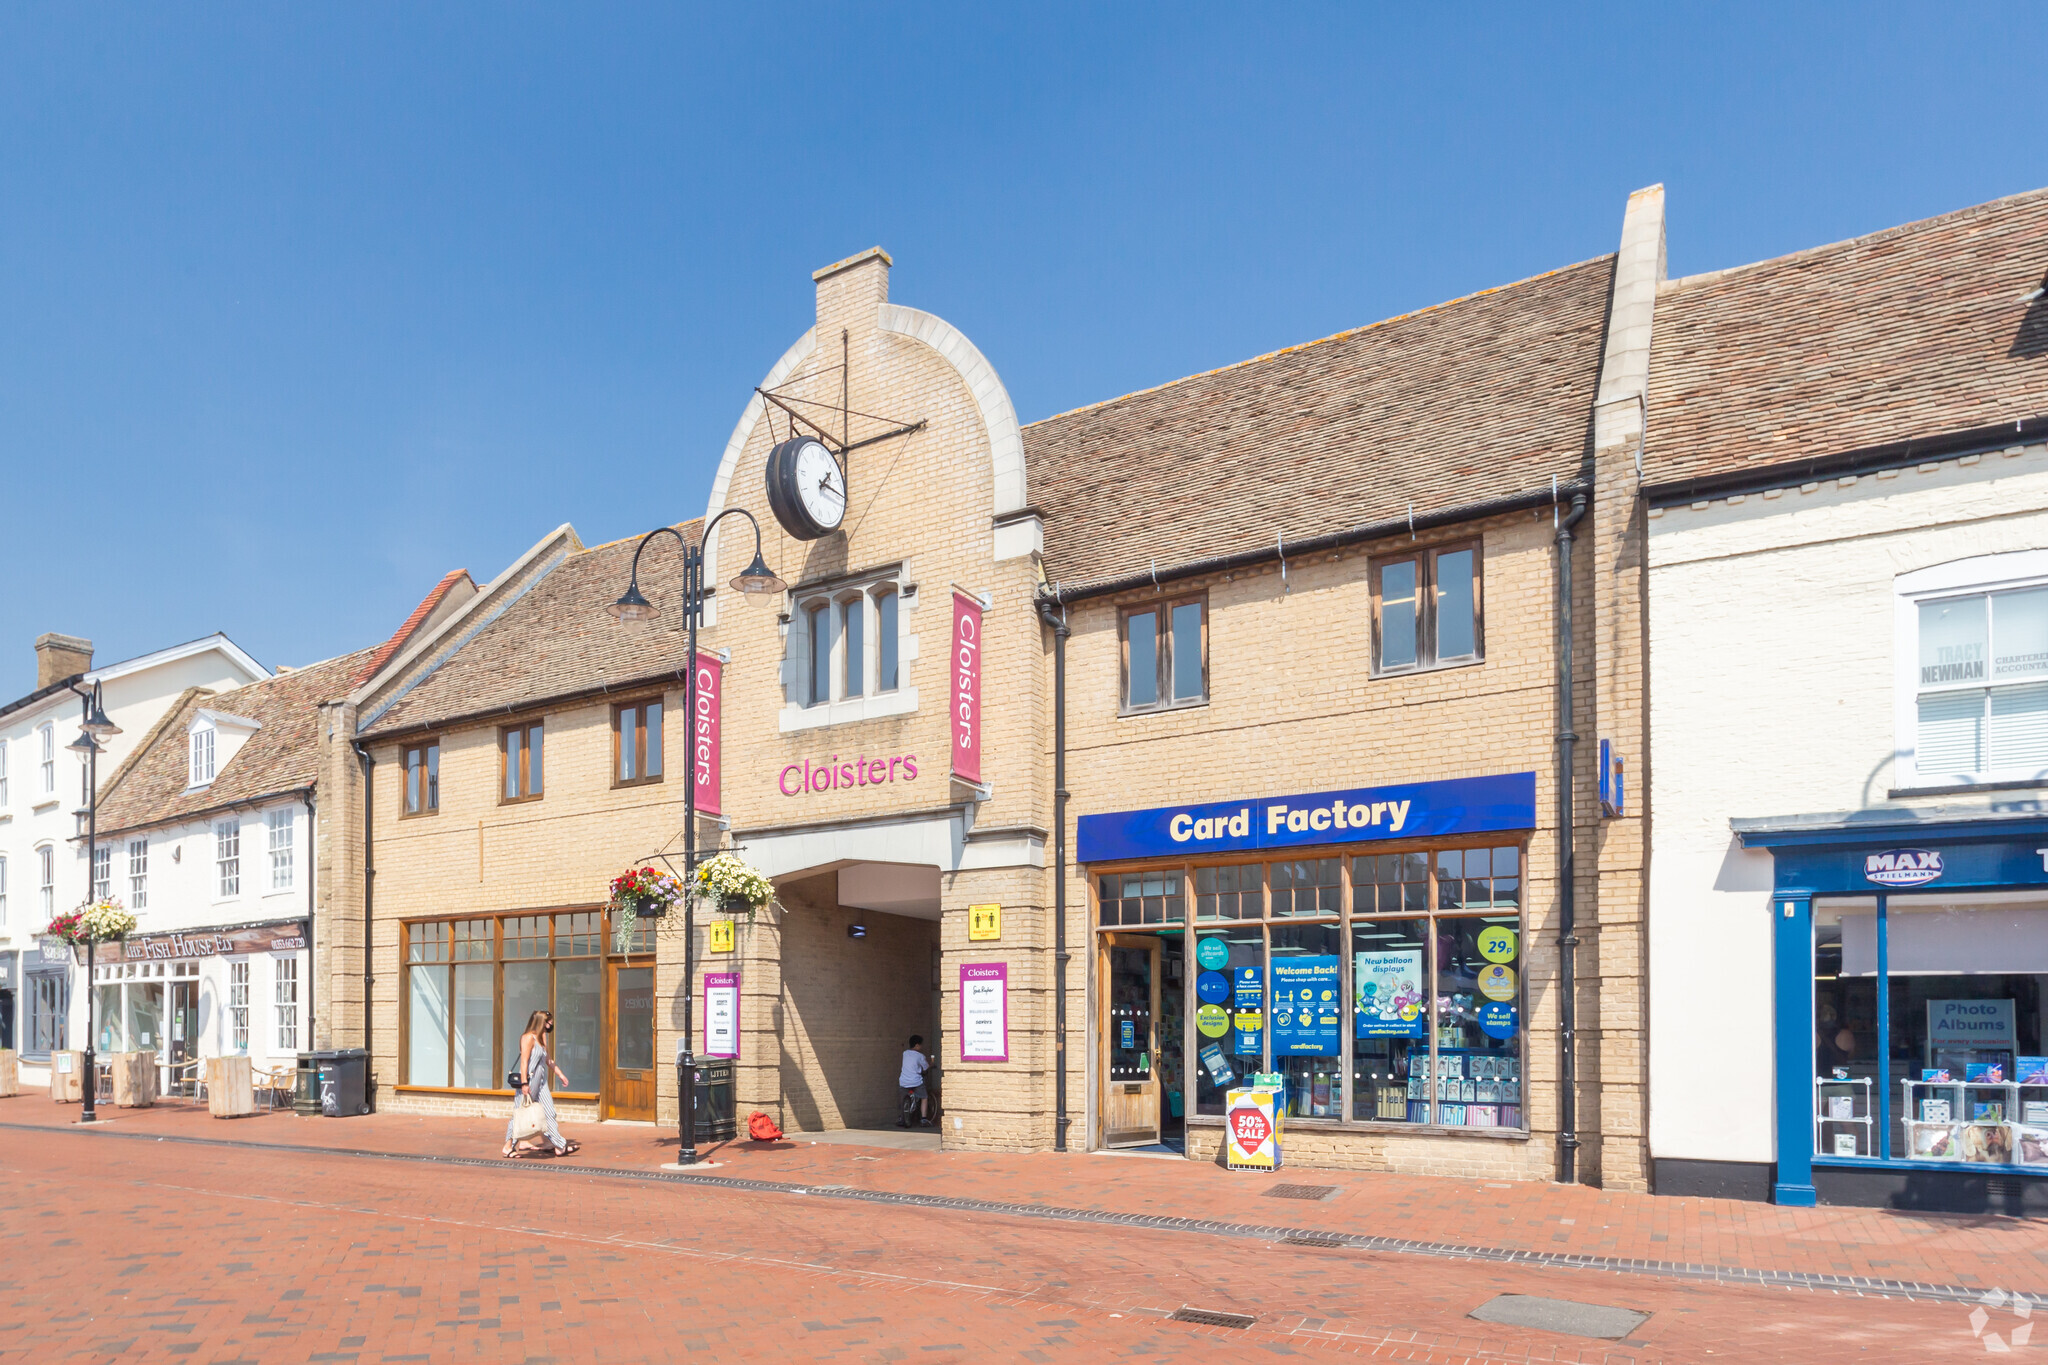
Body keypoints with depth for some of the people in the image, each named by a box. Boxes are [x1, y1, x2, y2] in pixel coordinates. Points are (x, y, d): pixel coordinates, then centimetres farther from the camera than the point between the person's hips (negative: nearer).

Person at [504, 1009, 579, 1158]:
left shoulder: (541, 1038, 17)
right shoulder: (528, 1037, -11)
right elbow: (524, 1061, -18)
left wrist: (560, 1074, 30)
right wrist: (524, 1083, -24)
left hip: (541, 1082, 9)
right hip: (529, 1080, -9)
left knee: (549, 1113, 4)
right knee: (521, 1114, -1)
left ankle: (560, 1146, 2)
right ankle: (509, 1146, 10)